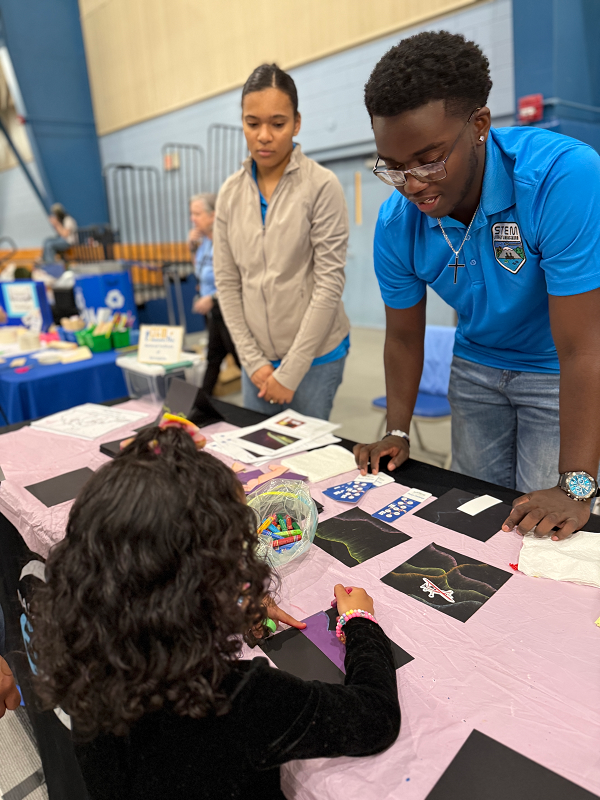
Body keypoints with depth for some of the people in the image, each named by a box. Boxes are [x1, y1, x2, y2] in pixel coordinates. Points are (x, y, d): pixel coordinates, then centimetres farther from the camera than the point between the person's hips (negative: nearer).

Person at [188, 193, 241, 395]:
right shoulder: (205, 240, 7)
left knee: (242, 360, 0)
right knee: (213, 358, 18)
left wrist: (212, 298, -23)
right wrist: (193, 248, 6)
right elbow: (201, 273, 20)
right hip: (214, 312, 9)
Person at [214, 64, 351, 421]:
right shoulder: (230, 193, 3)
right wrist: (253, 361, -3)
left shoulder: (322, 186, -9)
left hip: (316, 355, -3)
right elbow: (227, 283, 4)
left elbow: (329, 284, -12)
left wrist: (291, 371, -13)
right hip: (258, 357, 4)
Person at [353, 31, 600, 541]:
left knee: (545, 533, -2)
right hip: (478, 366, 4)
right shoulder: (396, 225, -15)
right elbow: (404, 336, -1)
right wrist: (397, 433, -4)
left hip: (558, 376, -3)